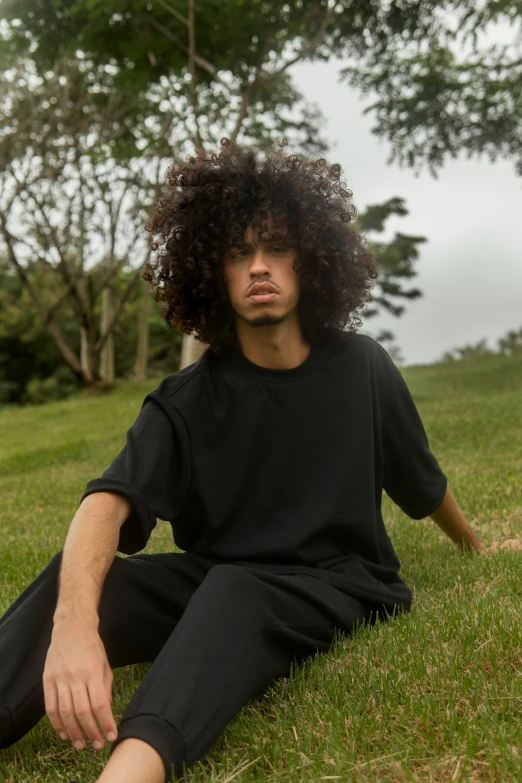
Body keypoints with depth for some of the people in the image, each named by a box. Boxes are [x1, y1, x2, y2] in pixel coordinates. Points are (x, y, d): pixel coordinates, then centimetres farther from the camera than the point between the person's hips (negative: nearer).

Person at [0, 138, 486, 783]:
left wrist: (476, 546, 33)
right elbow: (108, 502, -25)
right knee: (75, 578, -24)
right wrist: (74, 623, -45)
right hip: (219, 579, 2)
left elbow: (423, 482, 16)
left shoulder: (361, 370, -2)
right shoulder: (187, 401, -7)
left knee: (233, 591, -37)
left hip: (337, 585, -2)